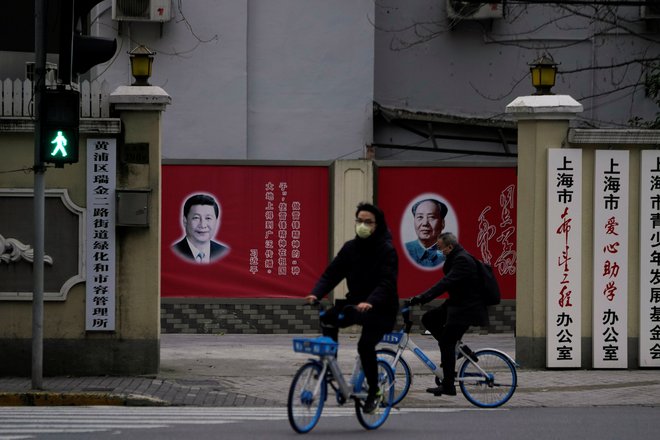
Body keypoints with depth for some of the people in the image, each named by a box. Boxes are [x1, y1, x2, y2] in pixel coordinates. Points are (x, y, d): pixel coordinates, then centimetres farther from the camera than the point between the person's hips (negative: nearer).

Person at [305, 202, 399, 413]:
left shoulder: (386, 250, -12)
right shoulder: (351, 248, 4)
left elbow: (386, 283, -24)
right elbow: (331, 273, -3)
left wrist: (370, 302, -42)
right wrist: (315, 294, -21)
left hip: (381, 309, -6)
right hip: (355, 302, 6)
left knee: (365, 344, -25)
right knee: (328, 319, -21)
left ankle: (374, 392, -4)